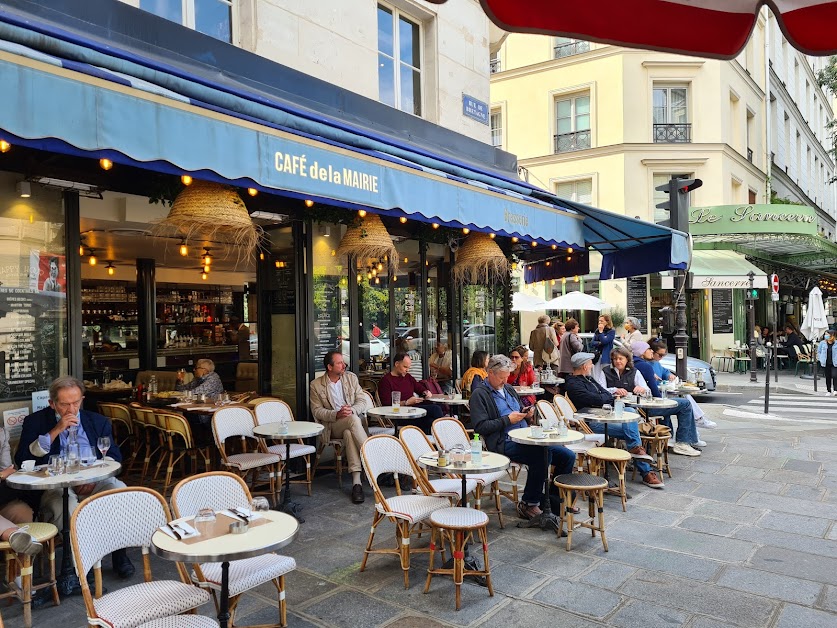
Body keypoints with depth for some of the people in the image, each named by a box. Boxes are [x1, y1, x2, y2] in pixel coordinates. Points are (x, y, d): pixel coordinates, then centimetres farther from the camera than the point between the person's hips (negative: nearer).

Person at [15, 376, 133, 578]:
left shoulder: (98, 422, 15)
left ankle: (119, 554, -9)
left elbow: (114, 456, 13)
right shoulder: (35, 422, 8)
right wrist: (56, 431, -12)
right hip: (55, 485, -2)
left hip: (95, 482, 2)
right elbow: (21, 460, -4)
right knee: (64, 509, -37)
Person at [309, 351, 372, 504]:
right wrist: (336, 414, -20)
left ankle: (356, 481, -40)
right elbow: (317, 411, -1)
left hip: (354, 420, 2)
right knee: (353, 419, -36)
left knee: (349, 434, -36)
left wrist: (351, 409, -18)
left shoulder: (351, 377, 10)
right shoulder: (316, 385, 3)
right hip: (332, 426, -2)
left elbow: (362, 401, 5)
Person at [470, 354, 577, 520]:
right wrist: (508, 420, -12)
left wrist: (527, 413, 9)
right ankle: (528, 504, -16)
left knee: (568, 456, -3)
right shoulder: (479, 394, -3)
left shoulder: (507, 388, 22)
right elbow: (480, 426, -13)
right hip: (505, 443, -8)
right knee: (542, 455, -33)